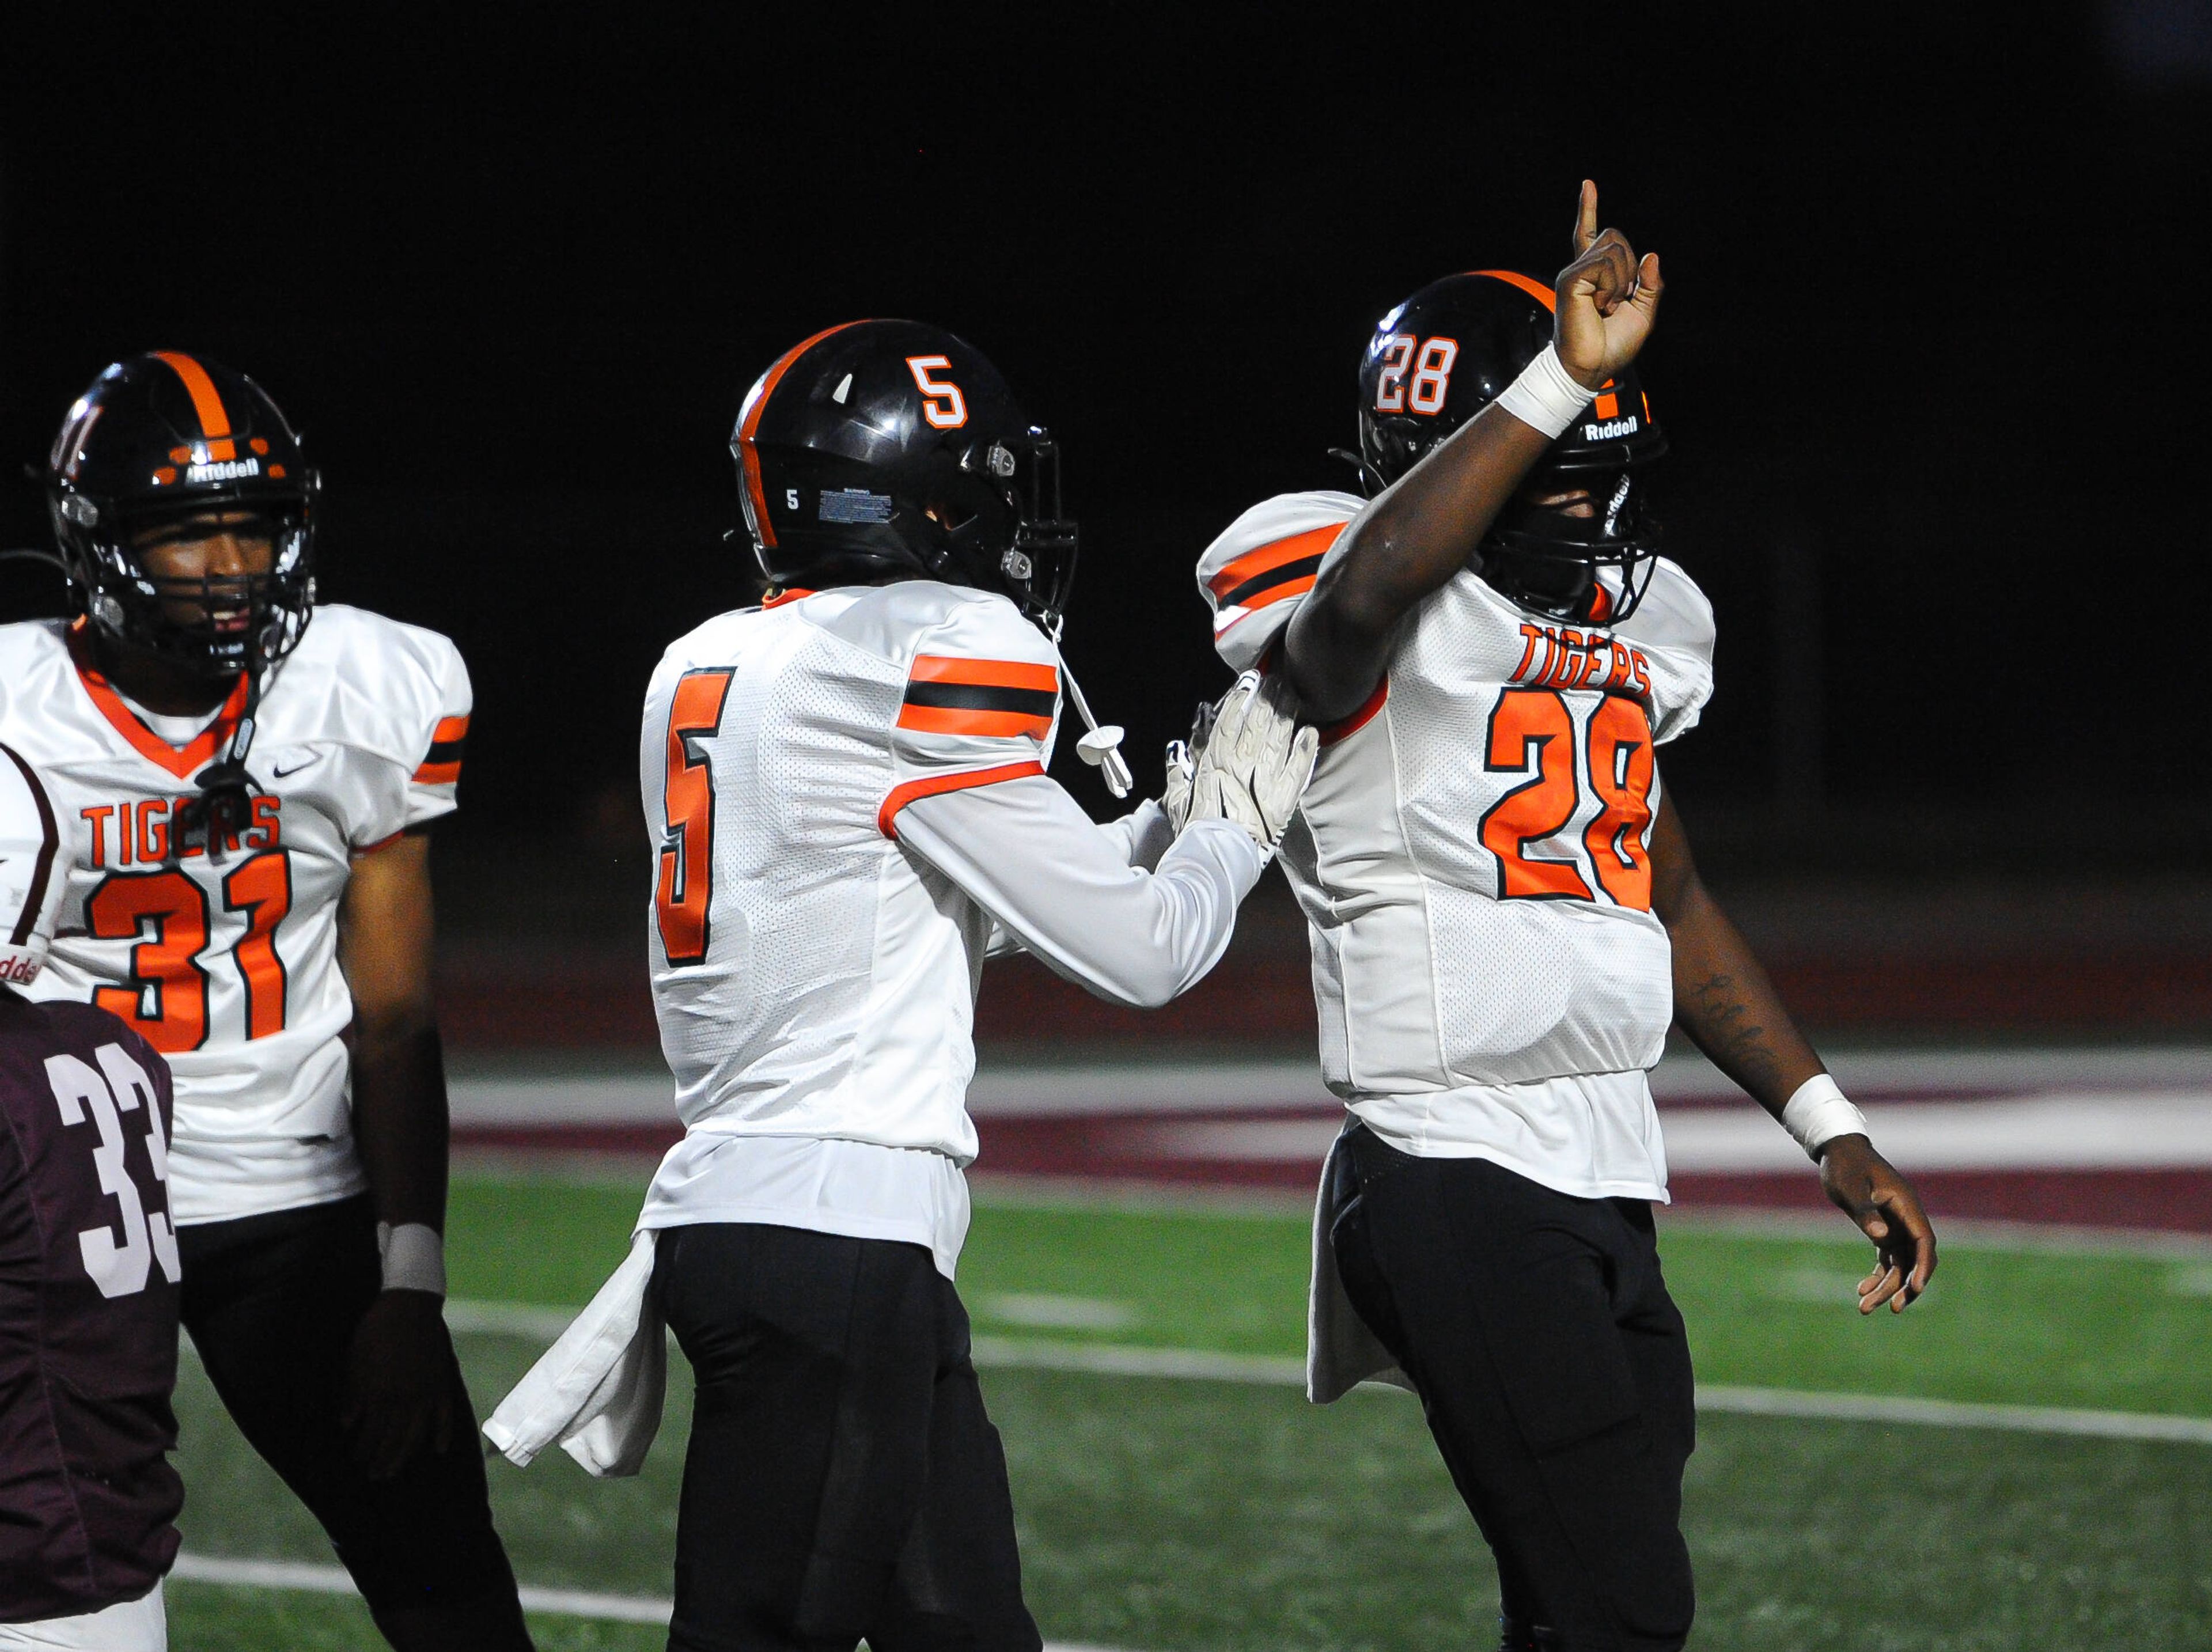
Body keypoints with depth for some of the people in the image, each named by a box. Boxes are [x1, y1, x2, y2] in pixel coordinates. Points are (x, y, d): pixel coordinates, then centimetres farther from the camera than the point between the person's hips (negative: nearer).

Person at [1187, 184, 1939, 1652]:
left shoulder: (1636, 622, 15)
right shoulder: (1381, 611, -9)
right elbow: (1361, 597, -37)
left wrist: (1834, 1134, 24)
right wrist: (1560, 379, -35)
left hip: (1611, 1185, 8)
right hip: (1456, 1181, -8)